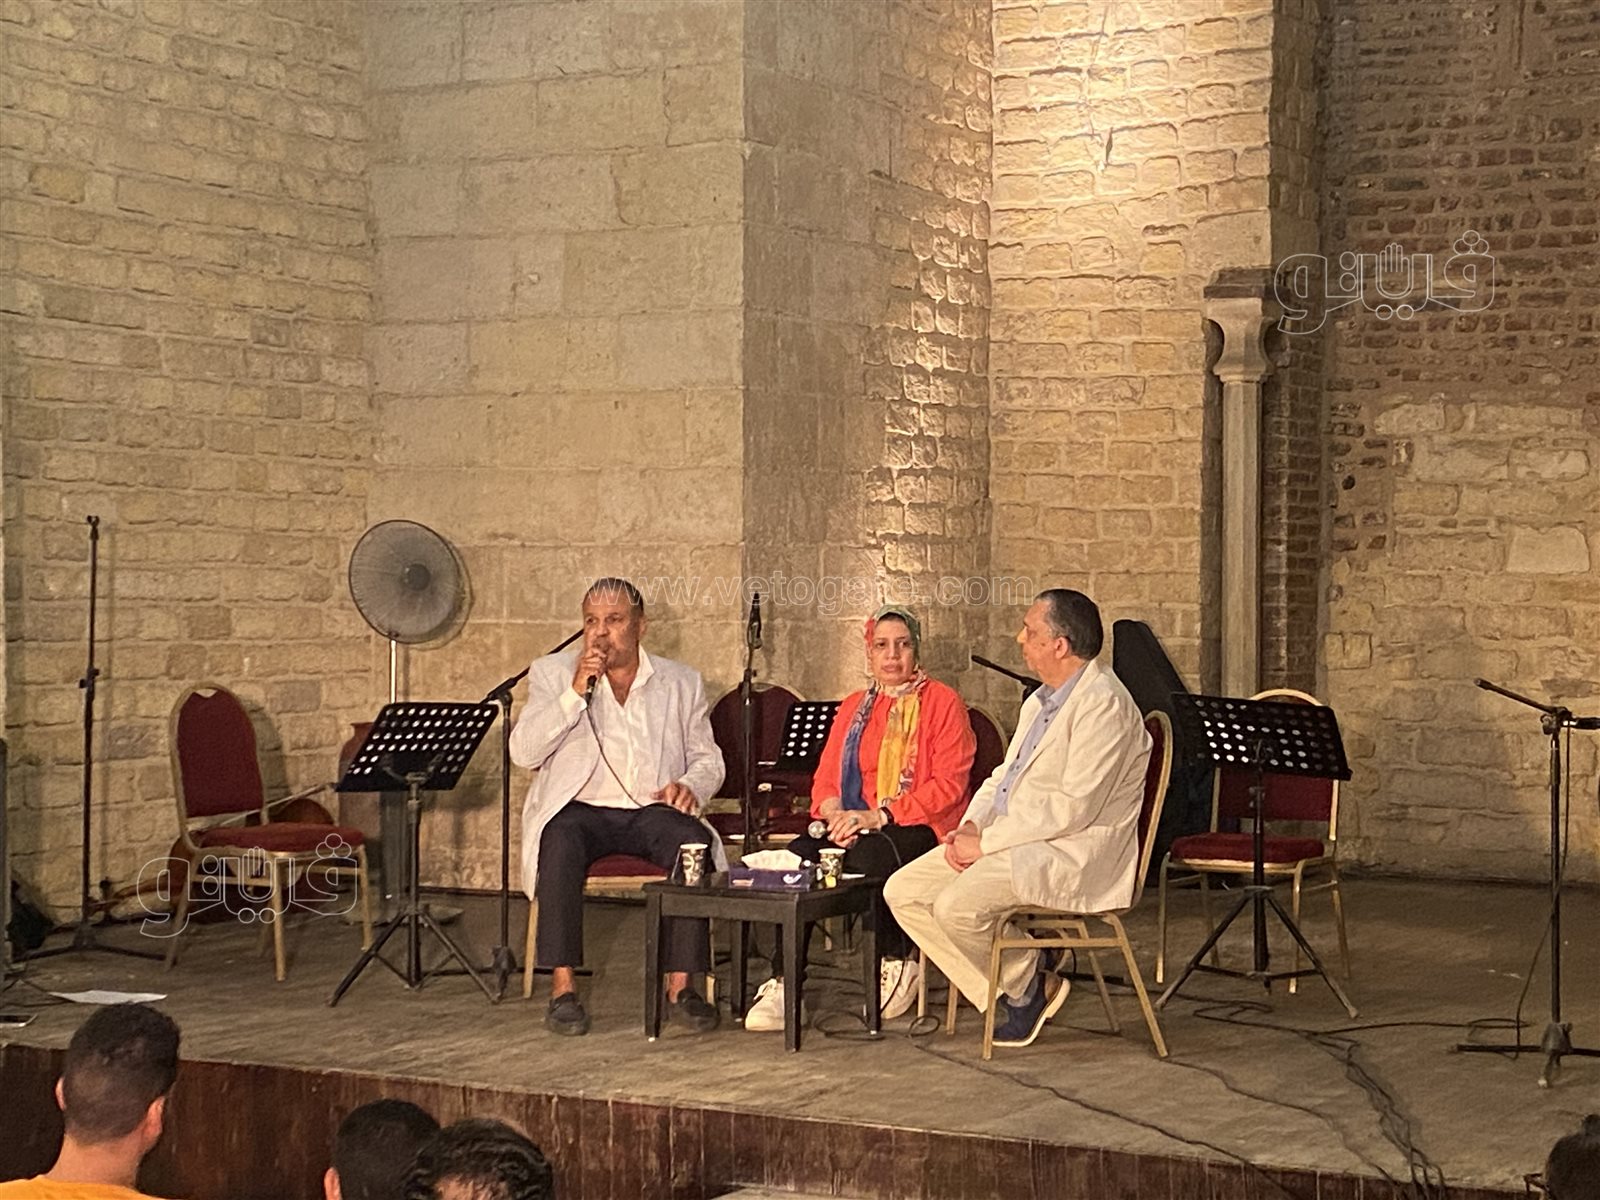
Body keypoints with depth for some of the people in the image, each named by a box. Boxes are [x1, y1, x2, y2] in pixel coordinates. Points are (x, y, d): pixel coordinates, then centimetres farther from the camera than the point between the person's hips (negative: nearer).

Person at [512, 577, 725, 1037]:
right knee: (561, 842, -35)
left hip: (654, 810, 1)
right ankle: (563, 988, -32)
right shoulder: (553, 673, 11)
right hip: (582, 808, -1)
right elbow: (523, 752, -1)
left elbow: (708, 759, 15)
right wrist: (576, 693, -11)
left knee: (695, 840, -31)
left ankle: (680, 985, -27)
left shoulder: (681, 682, 16)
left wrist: (690, 785, -8)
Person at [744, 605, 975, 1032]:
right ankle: (783, 982, -30)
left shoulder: (943, 703, 2)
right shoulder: (854, 707, 20)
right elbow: (825, 777, 14)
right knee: (800, 853, -27)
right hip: (857, 826, 5)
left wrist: (880, 815, -19)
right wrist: (834, 814, -11)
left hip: (922, 828, -5)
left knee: (871, 854, -38)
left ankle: (898, 965, -15)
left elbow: (948, 785, -9)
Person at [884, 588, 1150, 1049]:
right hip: (1013, 842, 10)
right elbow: (1004, 776, 23)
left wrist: (986, 841, -19)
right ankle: (1014, 991, 2)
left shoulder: (1103, 704, -16)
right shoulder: (1040, 701, 17)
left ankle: (1026, 984, 0)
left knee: (957, 906, -29)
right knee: (903, 890, -1)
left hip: (1071, 856, -10)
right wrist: (971, 827, 2)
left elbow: (1074, 808, -23)